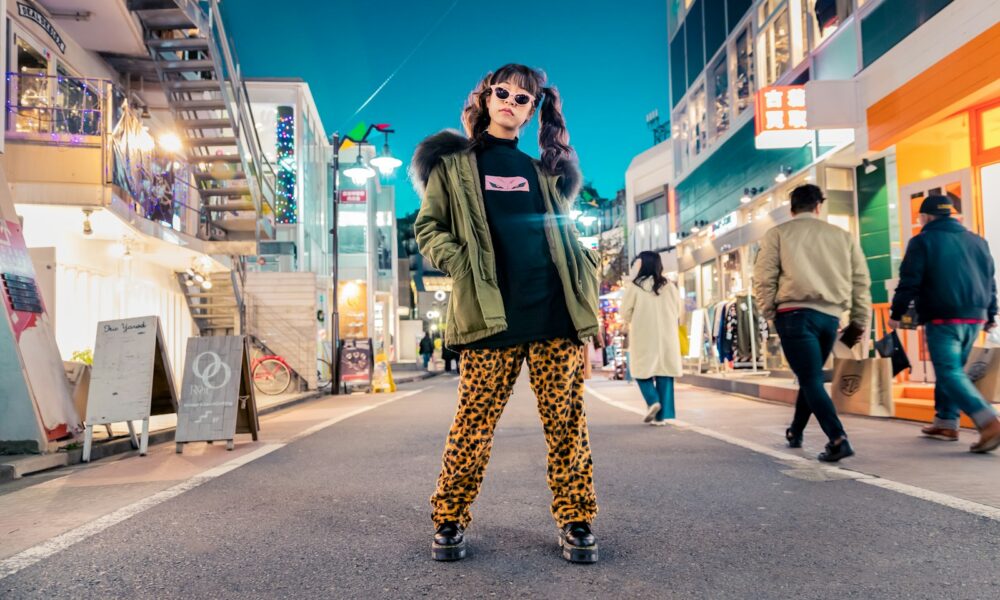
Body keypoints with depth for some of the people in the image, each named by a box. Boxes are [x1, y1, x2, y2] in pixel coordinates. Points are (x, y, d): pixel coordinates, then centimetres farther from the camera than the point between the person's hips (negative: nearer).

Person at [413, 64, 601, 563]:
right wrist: (460, 264, -8)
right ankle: (449, 520, 14)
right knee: (474, 422, -1)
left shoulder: (543, 170, 21)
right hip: (491, 313, -3)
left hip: (555, 310, 3)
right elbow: (427, 227, 5)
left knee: (566, 420, 3)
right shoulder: (455, 163, 11)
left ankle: (575, 520, 14)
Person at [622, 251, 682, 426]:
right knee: (664, 372, 6)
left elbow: (625, 313, -1)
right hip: (667, 338, 3)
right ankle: (661, 415, 4)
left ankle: (653, 400, -8)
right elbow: (678, 314, 11)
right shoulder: (669, 287, 3)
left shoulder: (635, 286, -7)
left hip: (644, 337, -3)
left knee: (642, 369, 13)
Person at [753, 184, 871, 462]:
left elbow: (764, 279, -2)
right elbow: (861, 281, 12)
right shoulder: (842, 236, 14)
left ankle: (838, 440, -16)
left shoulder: (778, 234, 6)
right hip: (830, 315, 4)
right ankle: (795, 432, 34)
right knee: (810, 376, 20)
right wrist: (860, 321, 16)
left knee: (811, 379, -3)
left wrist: (770, 313, 8)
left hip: (795, 313, -4)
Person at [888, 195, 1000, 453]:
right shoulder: (977, 241, 16)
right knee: (951, 369, 18)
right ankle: (946, 423, 21)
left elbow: (909, 282, -8)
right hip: (974, 318, 7)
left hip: (943, 319, -7)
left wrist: (896, 313, 0)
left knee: (950, 373, -9)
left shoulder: (923, 241, -3)